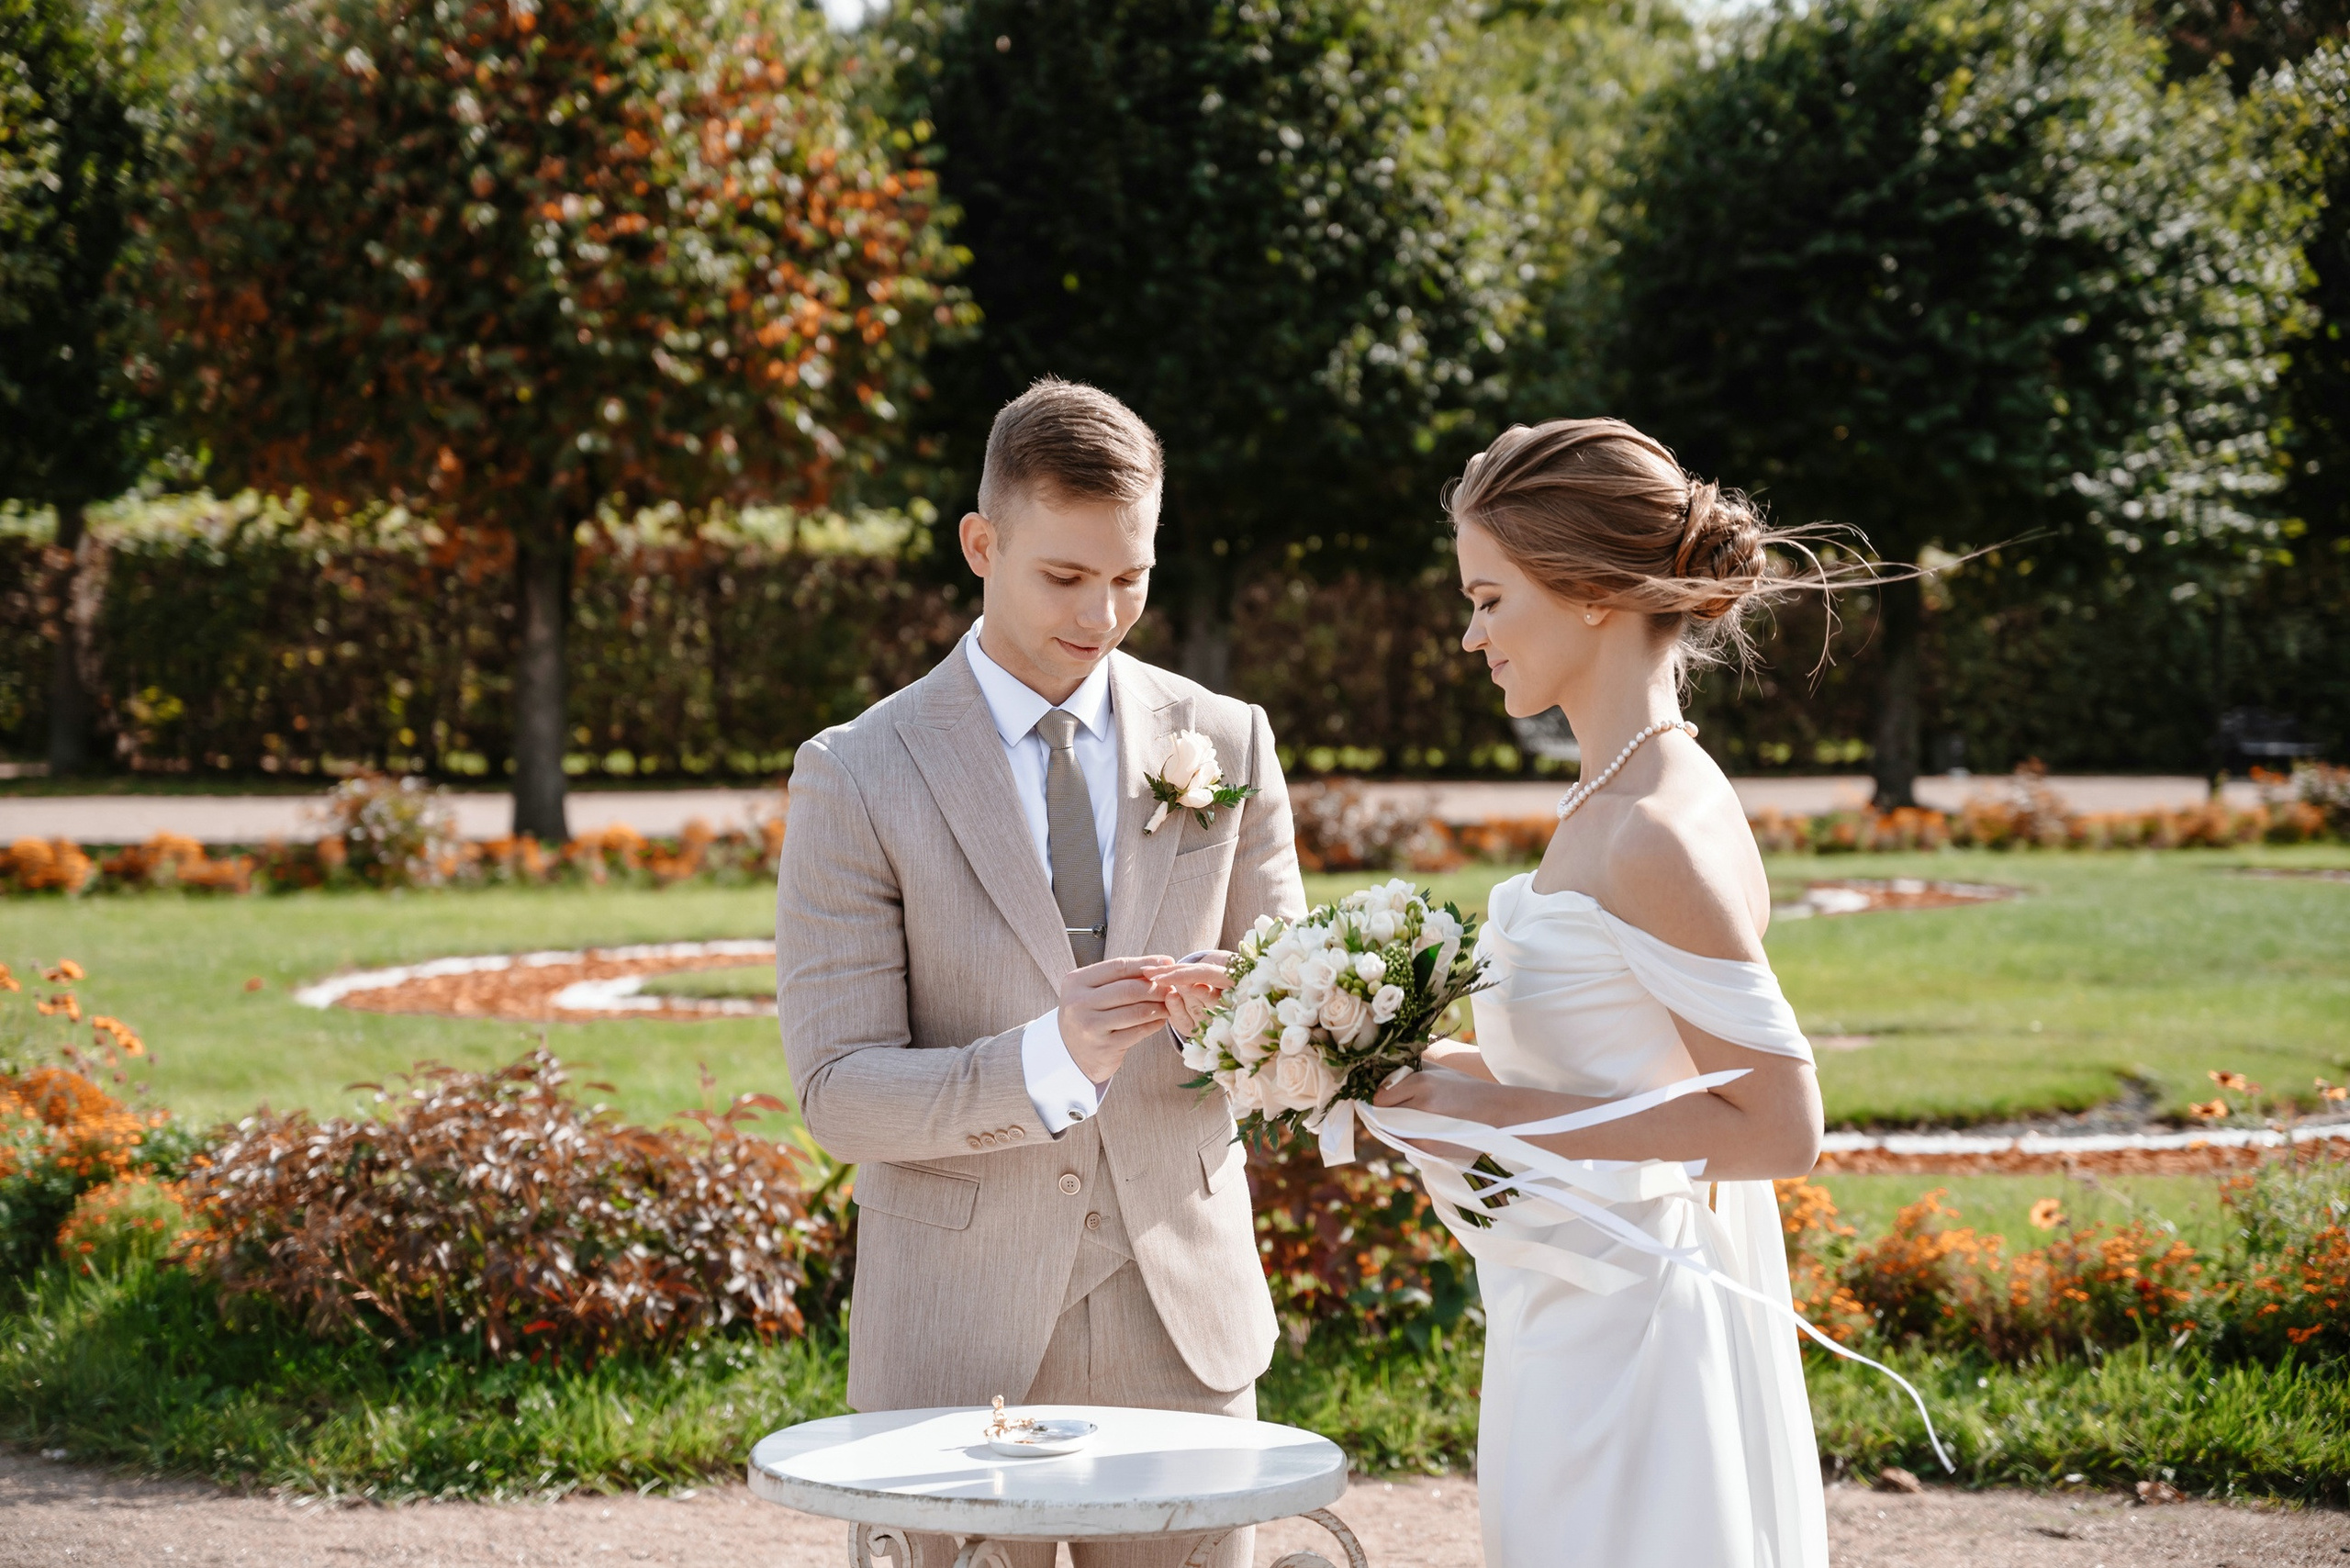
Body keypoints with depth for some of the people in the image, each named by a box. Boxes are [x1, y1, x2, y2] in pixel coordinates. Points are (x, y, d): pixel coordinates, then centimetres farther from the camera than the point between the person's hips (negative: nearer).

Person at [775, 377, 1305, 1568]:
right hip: (960, 1330, -2)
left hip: (1180, 1315, 2)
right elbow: (837, 1092, -10)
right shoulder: (857, 776, -5)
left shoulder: (1226, 743, 5)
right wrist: (1051, 1056, -27)